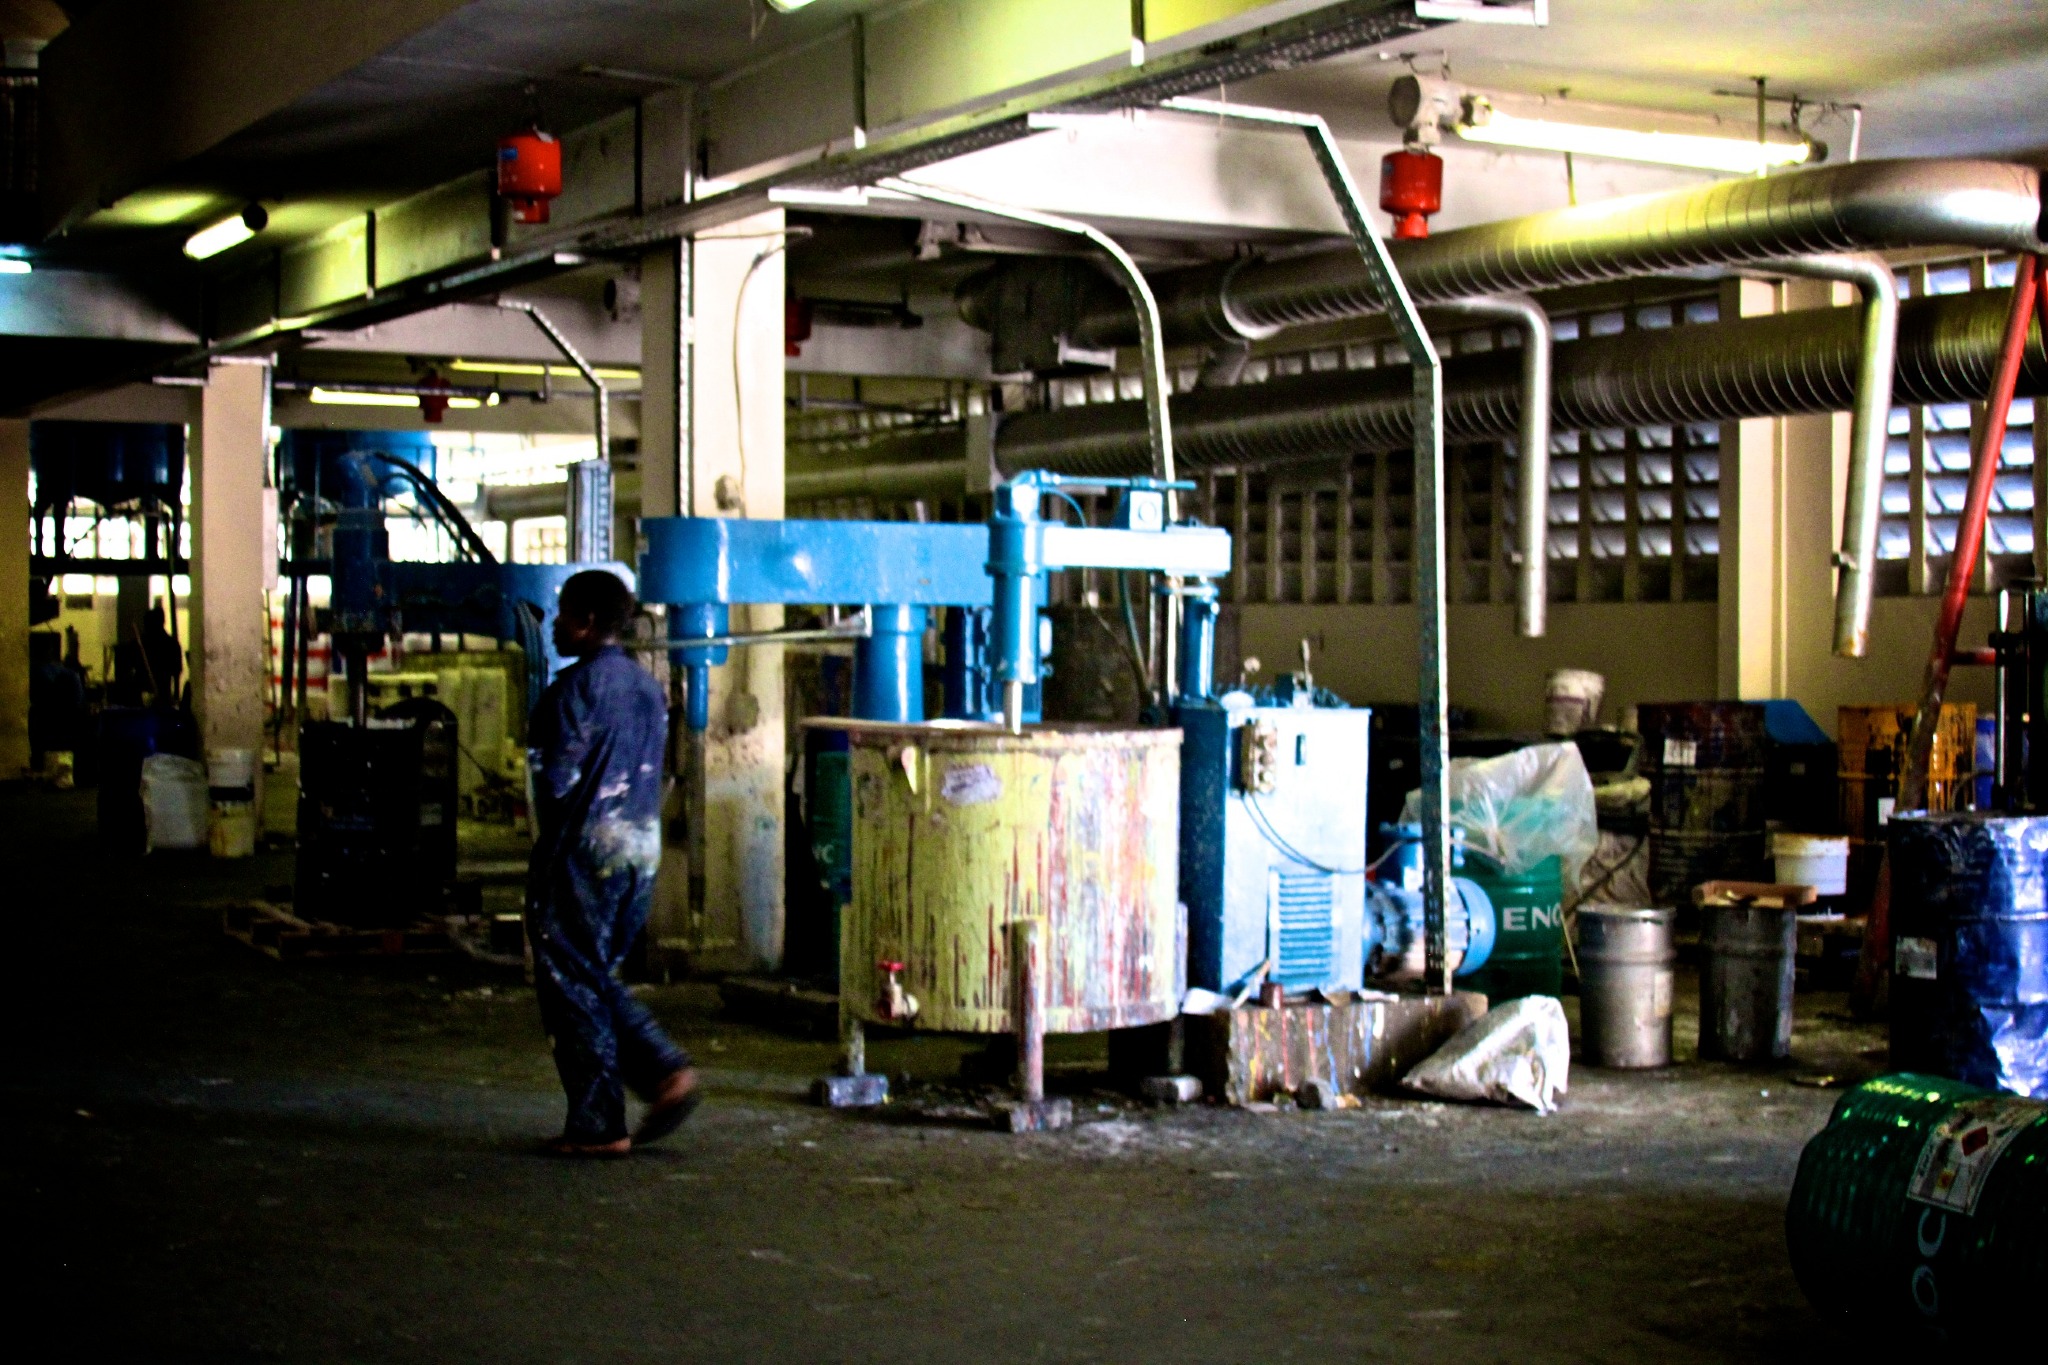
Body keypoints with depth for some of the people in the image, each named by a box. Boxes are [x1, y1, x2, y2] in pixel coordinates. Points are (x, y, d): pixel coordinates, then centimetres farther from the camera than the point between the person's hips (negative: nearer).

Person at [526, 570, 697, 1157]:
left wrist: (548, 840, 0)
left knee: (572, 986, 1)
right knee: (599, 979, 19)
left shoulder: (574, 688, -13)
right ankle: (664, 1070, 3)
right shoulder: (648, 686, 12)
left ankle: (597, 1125, 3)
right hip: (643, 846, 8)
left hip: (585, 850, -8)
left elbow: (557, 781, -15)